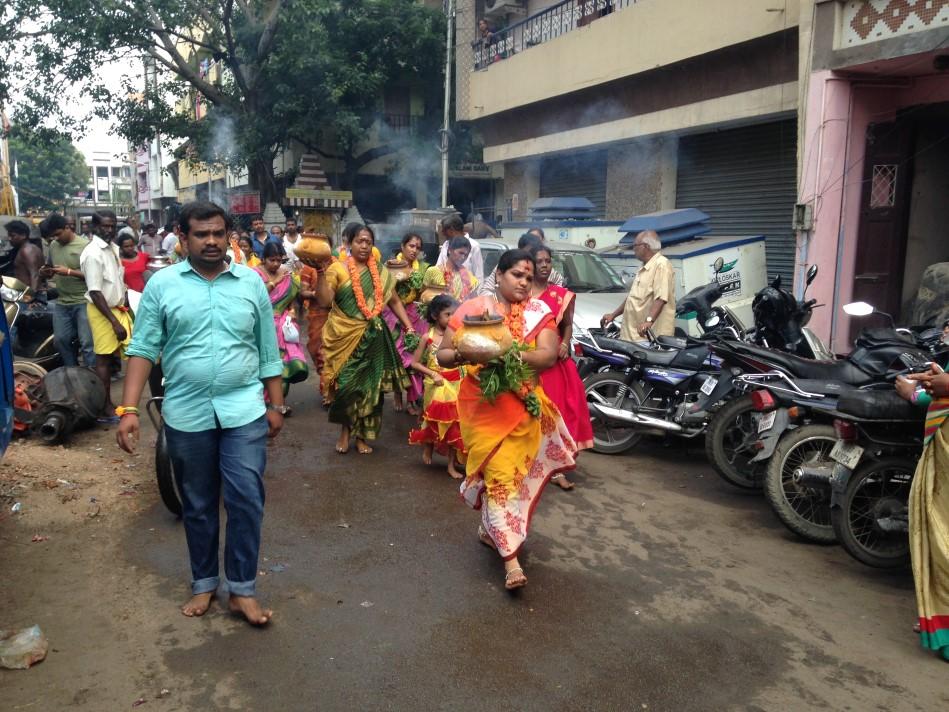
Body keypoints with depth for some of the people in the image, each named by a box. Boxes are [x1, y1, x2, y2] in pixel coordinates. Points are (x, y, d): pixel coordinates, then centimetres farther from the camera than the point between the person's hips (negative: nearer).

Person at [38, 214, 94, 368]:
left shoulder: (85, 245, -11)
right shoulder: (53, 246, 10)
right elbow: (51, 271, 23)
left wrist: (69, 272, -21)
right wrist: (47, 272, 0)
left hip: (83, 302, -7)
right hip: (61, 303, 7)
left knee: (87, 343, -5)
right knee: (61, 340, 13)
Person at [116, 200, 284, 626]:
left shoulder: (251, 283, 3)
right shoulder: (162, 284, 0)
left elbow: (268, 351, 6)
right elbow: (144, 349, -2)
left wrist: (275, 404, 6)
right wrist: (129, 409, -10)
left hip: (244, 411, 0)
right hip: (186, 414, 0)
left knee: (246, 501, -2)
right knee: (197, 506, 13)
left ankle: (242, 588, 13)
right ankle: (204, 584, 30)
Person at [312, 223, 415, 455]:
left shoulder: (381, 271, 8)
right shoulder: (337, 269, -4)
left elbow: (394, 301, 12)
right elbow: (324, 300, -12)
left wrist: (408, 326, 4)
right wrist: (321, 272, -20)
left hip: (373, 337, 3)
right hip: (344, 336, -3)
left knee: (369, 385, 5)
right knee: (346, 383, -2)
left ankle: (361, 435, 20)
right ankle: (345, 430, 22)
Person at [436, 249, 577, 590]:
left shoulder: (539, 312, 1)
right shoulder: (472, 309, -2)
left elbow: (548, 357, -13)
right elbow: (442, 355, -1)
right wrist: (462, 354, -24)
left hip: (523, 407, 3)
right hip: (482, 405, -2)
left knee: (509, 472, 13)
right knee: (501, 474, -5)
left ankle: (490, 527, 40)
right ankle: (511, 557, 2)